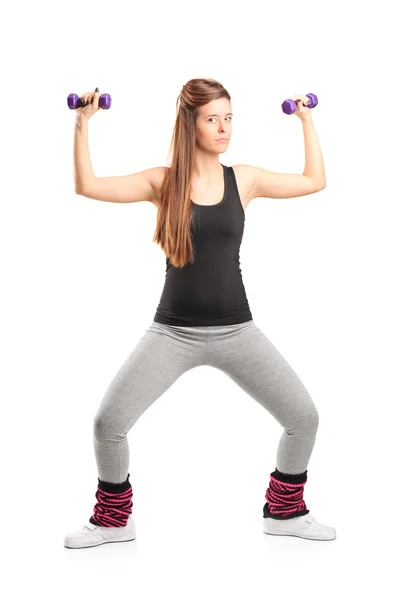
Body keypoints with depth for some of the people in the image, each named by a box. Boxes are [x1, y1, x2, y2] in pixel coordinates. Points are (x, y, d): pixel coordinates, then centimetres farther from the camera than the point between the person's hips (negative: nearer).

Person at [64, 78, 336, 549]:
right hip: (174, 331, -2)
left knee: (304, 418, -1)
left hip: (235, 330, 2)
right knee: (107, 423, -9)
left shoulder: (243, 179, 3)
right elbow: (87, 187, -9)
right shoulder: (162, 181, -2)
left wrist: (306, 119, 15)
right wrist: (83, 123, -11)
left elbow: (315, 181, 13)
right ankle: (112, 520, 17)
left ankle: (285, 512, 24)